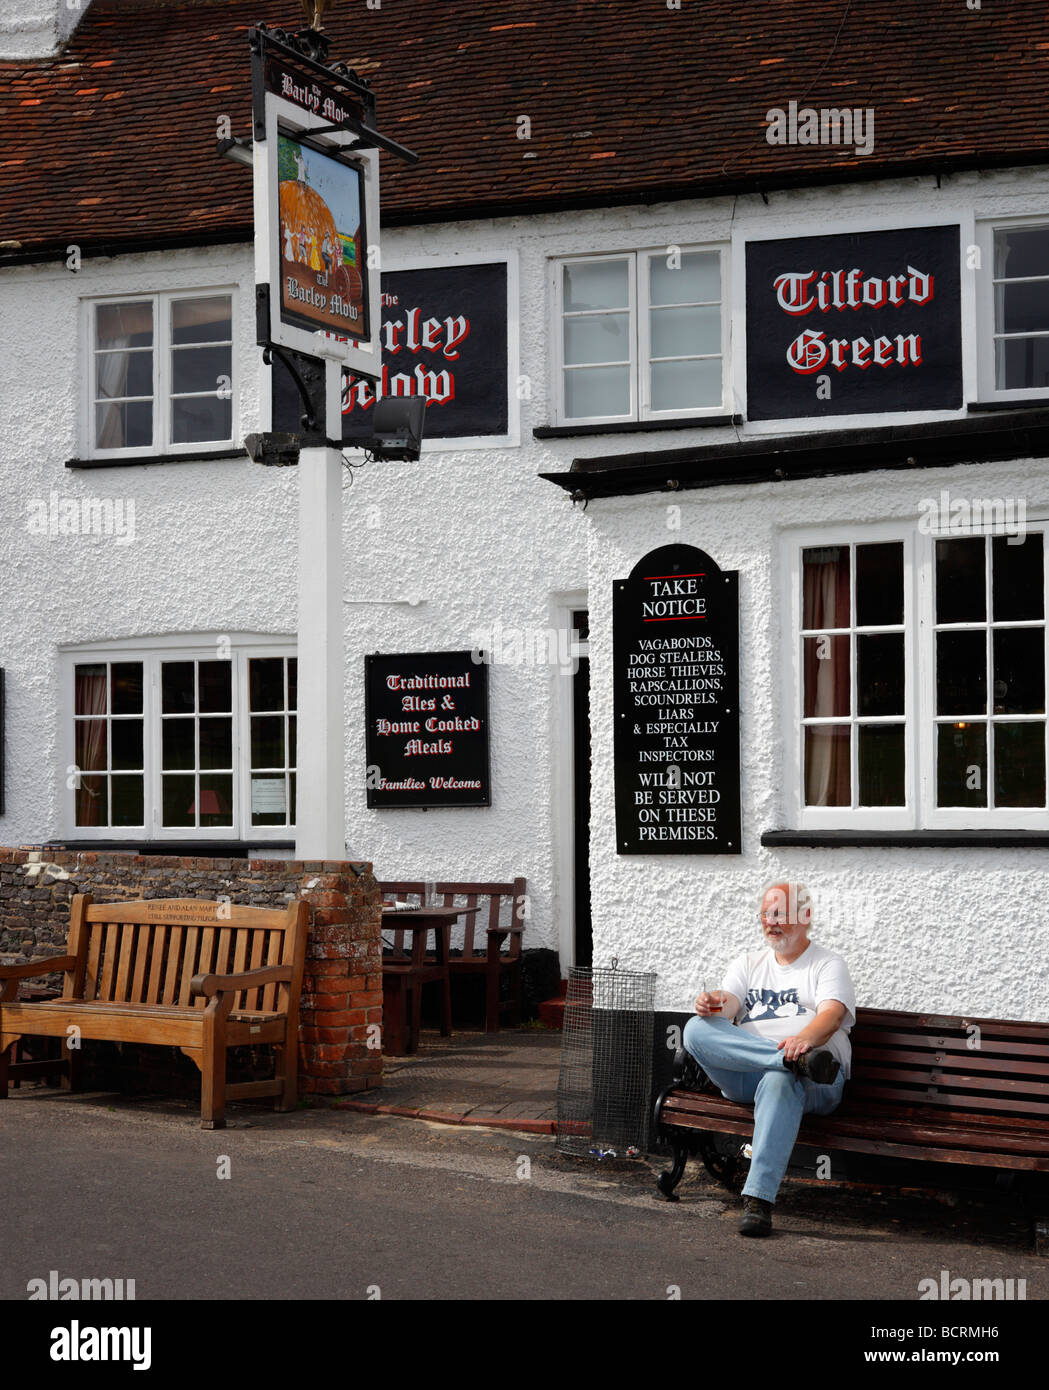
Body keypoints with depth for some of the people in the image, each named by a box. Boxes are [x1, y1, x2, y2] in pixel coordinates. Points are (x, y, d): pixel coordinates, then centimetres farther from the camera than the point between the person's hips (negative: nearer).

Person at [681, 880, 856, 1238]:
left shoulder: (827, 965, 13)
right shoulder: (748, 963, 26)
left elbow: (833, 1014, -8)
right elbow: (729, 1003, 8)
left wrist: (805, 1038, -32)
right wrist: (714, 1004, -20)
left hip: (814, 1086, -4)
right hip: (744, 1075, 4)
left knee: (779, 1082, -41)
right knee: (697, 1029, -24)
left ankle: (758, 1199, -48)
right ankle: (796, 1060, -36)